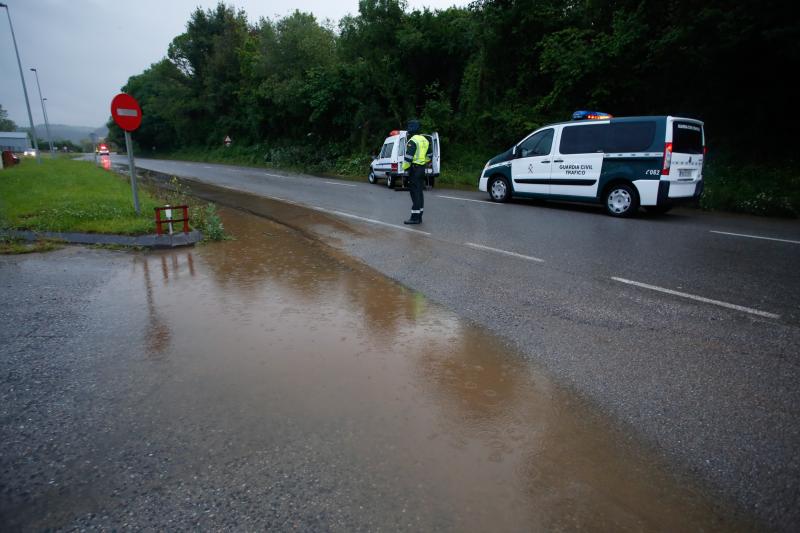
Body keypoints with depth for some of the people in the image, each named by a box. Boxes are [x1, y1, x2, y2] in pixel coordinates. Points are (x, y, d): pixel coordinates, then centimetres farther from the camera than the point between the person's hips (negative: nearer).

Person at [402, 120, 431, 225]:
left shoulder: (412, 141, -13)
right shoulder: (424, 140, 16)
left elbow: (408, 157, -19)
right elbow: (428, 156, 23)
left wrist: (405, 168, -12)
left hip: (414, 169, -9)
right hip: (422, 168, 9)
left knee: (415, 193, -8)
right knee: (419, 192, 12)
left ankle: (415, 217, -9)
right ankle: (419, 217, 15)